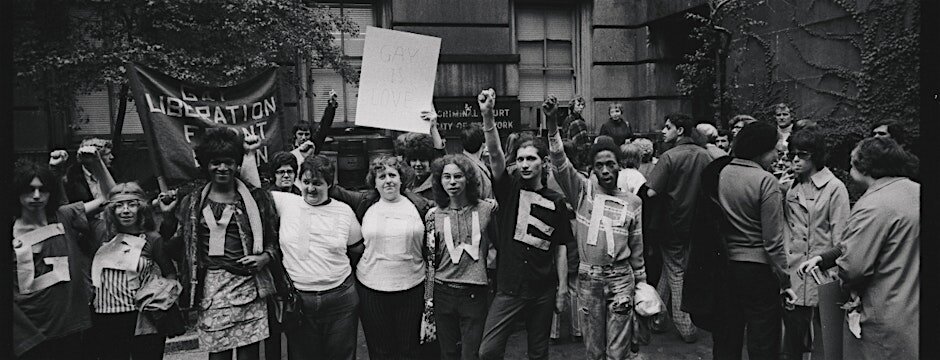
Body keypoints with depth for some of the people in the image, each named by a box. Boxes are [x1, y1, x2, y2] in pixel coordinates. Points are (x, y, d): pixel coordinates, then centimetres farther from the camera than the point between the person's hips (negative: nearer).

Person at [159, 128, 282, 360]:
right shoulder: (192, 203, 11)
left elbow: (274, 239, 10)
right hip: (211, 288, 1)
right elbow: (176, 248, 11)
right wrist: (167, 217, 1)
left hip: (249, 286, -1)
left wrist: (265, 257, -9)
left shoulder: (256, 197, 6)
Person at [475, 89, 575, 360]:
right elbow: (495, 154, -16)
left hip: (543, 291, 1)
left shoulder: (556, 201, 2)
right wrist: (487, 115, -30)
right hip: (508, 289, -1)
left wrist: (562, 288, 2)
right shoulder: (509, 190, 0)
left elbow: (561, 249, 5)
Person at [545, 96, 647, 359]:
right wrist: (551, 122, -25)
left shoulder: (632, 202, 5)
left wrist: (642, 284, 15)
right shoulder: (583, 191, 0)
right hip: (588, 278, 0)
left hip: (621, 277, 0)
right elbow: (560, 161, -13)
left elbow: (637, 248, 11)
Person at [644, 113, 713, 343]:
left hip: (673, 223, -5)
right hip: (697, 224, 5)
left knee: (676, 274, 7)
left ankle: (685, 328, 14)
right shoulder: (705, 155, -1)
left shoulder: (670, 156, -18)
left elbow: (651, 192, -23)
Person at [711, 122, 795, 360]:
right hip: (757, 269, -5)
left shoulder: (720, 175, 1)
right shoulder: (765, 181, -14)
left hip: (724, 267, 6)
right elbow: (773, 241, -15)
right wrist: (784, 280, -7)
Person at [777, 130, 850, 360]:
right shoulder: (789, 187, 10)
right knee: (792, 341, 12)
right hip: (793, 275, 5)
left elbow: (840, 238, -8)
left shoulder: (834, 188, -6)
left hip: (822, 277, -5)